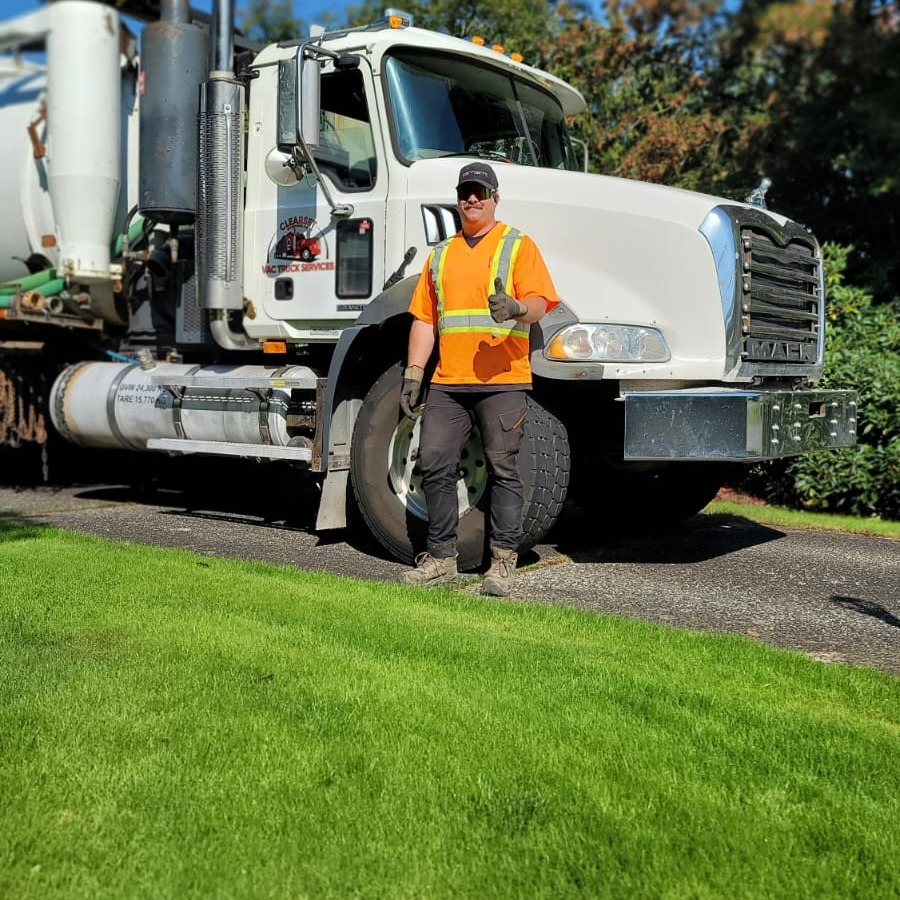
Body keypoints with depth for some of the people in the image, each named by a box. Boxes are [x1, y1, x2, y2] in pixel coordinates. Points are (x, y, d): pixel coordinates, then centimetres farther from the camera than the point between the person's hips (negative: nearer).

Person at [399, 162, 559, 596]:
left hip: (502, 380, -4)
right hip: (447, 382, 5)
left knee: (503, 470, -1)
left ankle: (503, 562, 7)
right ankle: (441, 557, 14)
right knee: (435, 463, 2)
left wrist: (516, 309, -29)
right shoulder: (441, 254, 19)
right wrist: (413, 374, 10)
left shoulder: (518, 246, 5)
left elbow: (539, 303, -6)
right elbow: (424, 319, 18)